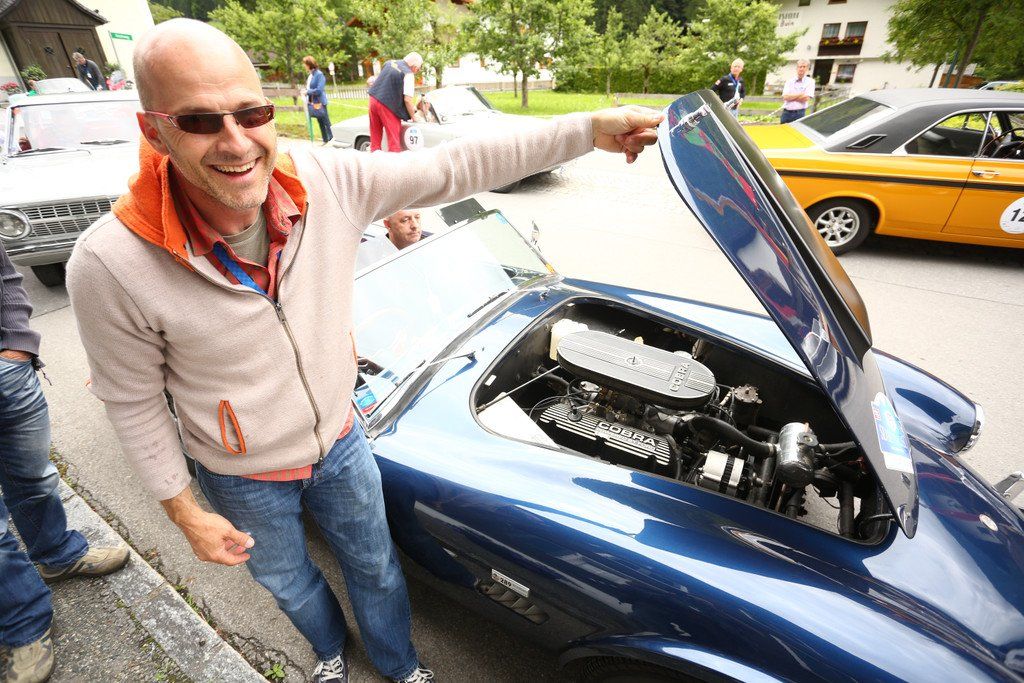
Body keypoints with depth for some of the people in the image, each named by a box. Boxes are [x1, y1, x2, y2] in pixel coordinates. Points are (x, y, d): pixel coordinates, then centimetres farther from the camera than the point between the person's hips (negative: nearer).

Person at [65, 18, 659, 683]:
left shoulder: (327, 179, -23)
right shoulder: (111, 265, -28)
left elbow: (456, 167, -21)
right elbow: (134, 400, -14)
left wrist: (591, 129, -24)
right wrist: (184, 511, -5)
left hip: (340, 443, 2)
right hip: (245, 481, 0)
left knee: (377, 568, 25)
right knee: (289, 582, 30)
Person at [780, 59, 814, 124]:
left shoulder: (810, 81, 4)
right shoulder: (789, 81, 10)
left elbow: (806, 98, -8)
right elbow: (785, 97, -3)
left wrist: (791, 97, -5)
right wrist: (800, 94, -7)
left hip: (799, 113, -2)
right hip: (786, 113, 2)